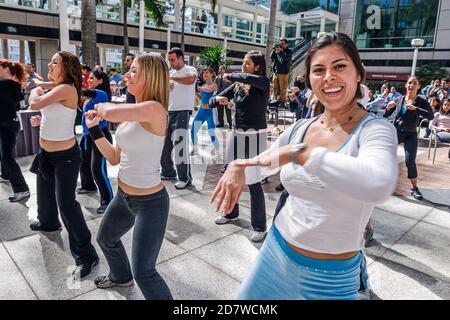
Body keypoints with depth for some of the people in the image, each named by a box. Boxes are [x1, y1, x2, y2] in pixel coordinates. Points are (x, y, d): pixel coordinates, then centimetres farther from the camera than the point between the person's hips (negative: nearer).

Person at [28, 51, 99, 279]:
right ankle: (48, 222, 58)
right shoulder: (54, 89, 8)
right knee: (44, 192, 29)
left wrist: (35, 91, -7)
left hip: (65, 155, -10)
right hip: (46, 153, 10)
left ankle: (86, 255, -1)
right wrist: (40, 121, 4)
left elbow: (34, 104, -29)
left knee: (66, 202, -10)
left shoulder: (66, 89, -21)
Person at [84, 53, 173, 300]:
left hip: (150, 202, -9)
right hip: (123, 195, 10)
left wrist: (101, 106, -14)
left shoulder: (154, 110, -23)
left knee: (143, 273, 0)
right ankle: (121, 276, 62)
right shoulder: (129, 113, 3)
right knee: (106, 239, 32)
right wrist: (94, 128, -2)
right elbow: (114, 157, 7)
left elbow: (110, 113, -37)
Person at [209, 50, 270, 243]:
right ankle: (231, 213, 38)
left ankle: (260, 226, 10)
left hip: (255, 136, -6)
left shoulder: (263, 84, -9)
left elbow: (249, 78, -33)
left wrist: (229, 76, -15)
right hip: (236, 134, 6)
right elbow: (212, 102, 10)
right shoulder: (237, 86, 7)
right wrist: (218, 99, -13)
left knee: (253, 182, -5)